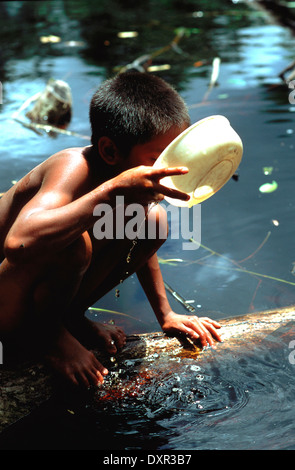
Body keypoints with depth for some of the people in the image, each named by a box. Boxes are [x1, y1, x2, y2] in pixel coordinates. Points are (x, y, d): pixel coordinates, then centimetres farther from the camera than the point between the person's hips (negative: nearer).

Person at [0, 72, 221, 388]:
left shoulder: (127, 175, -9)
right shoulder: (74, 170, -33)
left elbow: (142, 239, 12)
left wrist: (165, 315, 13)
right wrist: (115, 191, -52)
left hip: (47, 291, 8)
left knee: (154, 219, -1)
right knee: (75, 243, -38)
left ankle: (69, 317, 11)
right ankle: (45, 336, -6)